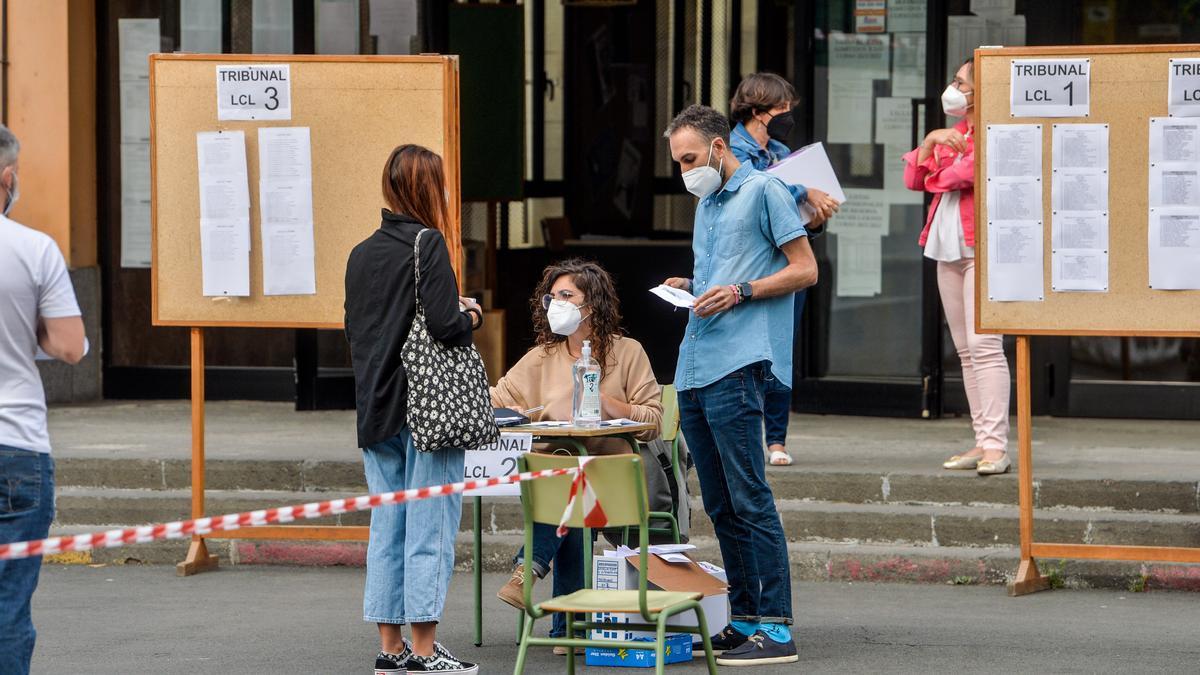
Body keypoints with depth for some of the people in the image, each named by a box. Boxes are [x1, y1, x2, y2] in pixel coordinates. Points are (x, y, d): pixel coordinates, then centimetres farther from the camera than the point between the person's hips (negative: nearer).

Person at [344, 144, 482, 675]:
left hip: (376, 410, 7)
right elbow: (443, 325, -19)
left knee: (387, 527, 10)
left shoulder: (361, 254, 10)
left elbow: (354, 328, 13)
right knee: (430, 526, -2)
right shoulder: (428, 244, -11)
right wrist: (471, 317, 2)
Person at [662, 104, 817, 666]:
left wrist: (739, 291, -15)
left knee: (749, 499, -12)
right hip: (694, 368, 9)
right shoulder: (706, 204, 23)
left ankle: (776, 629, -12)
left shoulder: (763, 191, -3)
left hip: (737, 366, -9)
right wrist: (690, 287, 10)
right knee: (720, 506, 9)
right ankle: (744, 619, 14)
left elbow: (805, 269, -6)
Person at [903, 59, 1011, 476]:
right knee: (966, 349, 6)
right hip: (949, 249, 9)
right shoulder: (954, 134, 23)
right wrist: (931, 141, -1)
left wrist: (937, 175, 0)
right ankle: (982, 443, 7)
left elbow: (969, 170, -20)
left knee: (984, 344, -16)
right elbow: (914, 179, 16)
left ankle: (995, 445, -19)